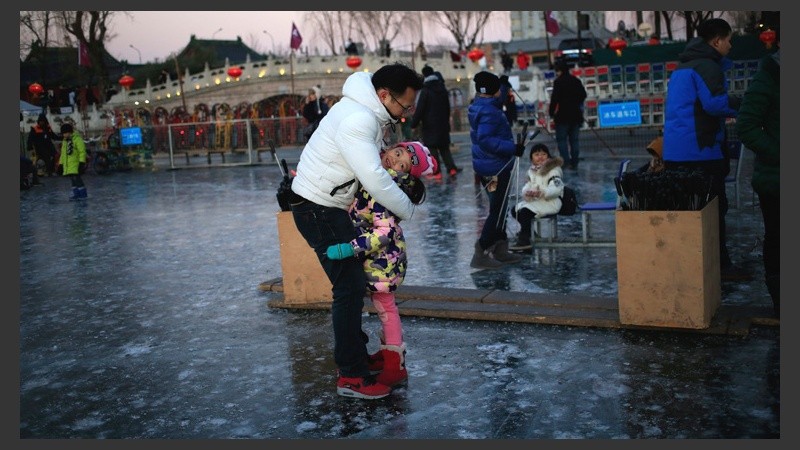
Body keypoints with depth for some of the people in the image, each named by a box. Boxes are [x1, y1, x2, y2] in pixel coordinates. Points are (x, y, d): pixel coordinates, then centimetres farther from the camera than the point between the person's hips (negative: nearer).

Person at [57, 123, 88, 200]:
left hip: (76, 164, -8)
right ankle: (76, 194, 13)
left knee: (76, 178, -12)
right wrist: (61, 164, 21)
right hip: (68, 165, 8)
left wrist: (82, 163, -20)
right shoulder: (64, 141, 17)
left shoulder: (77, 139, -9)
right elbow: (63, 153, 24)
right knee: (73, 179, 8)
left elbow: (82, 151, -14)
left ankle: (82, 194, -5)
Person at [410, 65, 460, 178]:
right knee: (444, 147, 12)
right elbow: (448, 107, 16)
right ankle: (451, 168, 3)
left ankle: (436, 172, -5)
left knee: (432, 148, -2)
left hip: (430, 125, -6)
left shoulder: (425, 91, -12)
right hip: (443, 124, 6)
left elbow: (420, 109, -14)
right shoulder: (443, 89, 10)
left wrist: (414, 123, -7)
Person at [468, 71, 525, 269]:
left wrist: (504, 84, 30)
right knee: (497, 211, -3)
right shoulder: (489, 111, -21)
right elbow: (485, 140, -30)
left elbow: (497, 101, 33)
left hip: (486, 166, 10)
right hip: (495, 168, -10)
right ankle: (480, 254, -2)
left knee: (498, 209, 19)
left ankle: (500, 250, 28)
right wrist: (512, 148, -29)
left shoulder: (479, 106, 9)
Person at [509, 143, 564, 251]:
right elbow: (528, 185, 11)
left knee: (525, 212, -26)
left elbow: (556, 189, -23)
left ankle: (524, 240, -18)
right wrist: (526, 192, -15)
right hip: (534, 201, 9)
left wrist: (541, 193, -38)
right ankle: (526, 231, 19)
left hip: (551, 202, -9)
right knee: (515, 210, 0)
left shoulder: (554, 170, -12)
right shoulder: (532, 170, 14)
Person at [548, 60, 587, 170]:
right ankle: (574, 163, 11)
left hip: (563, 115, -6)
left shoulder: (558, 82, -11)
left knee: (561, 139, -1)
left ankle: (565, 161, -13)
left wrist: (551, 112, -7)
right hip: (576, 114, 6)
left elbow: (554, 98, -16)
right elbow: (583, 95, 16)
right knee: (574, 139, 9)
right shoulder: (576, 80, 9)